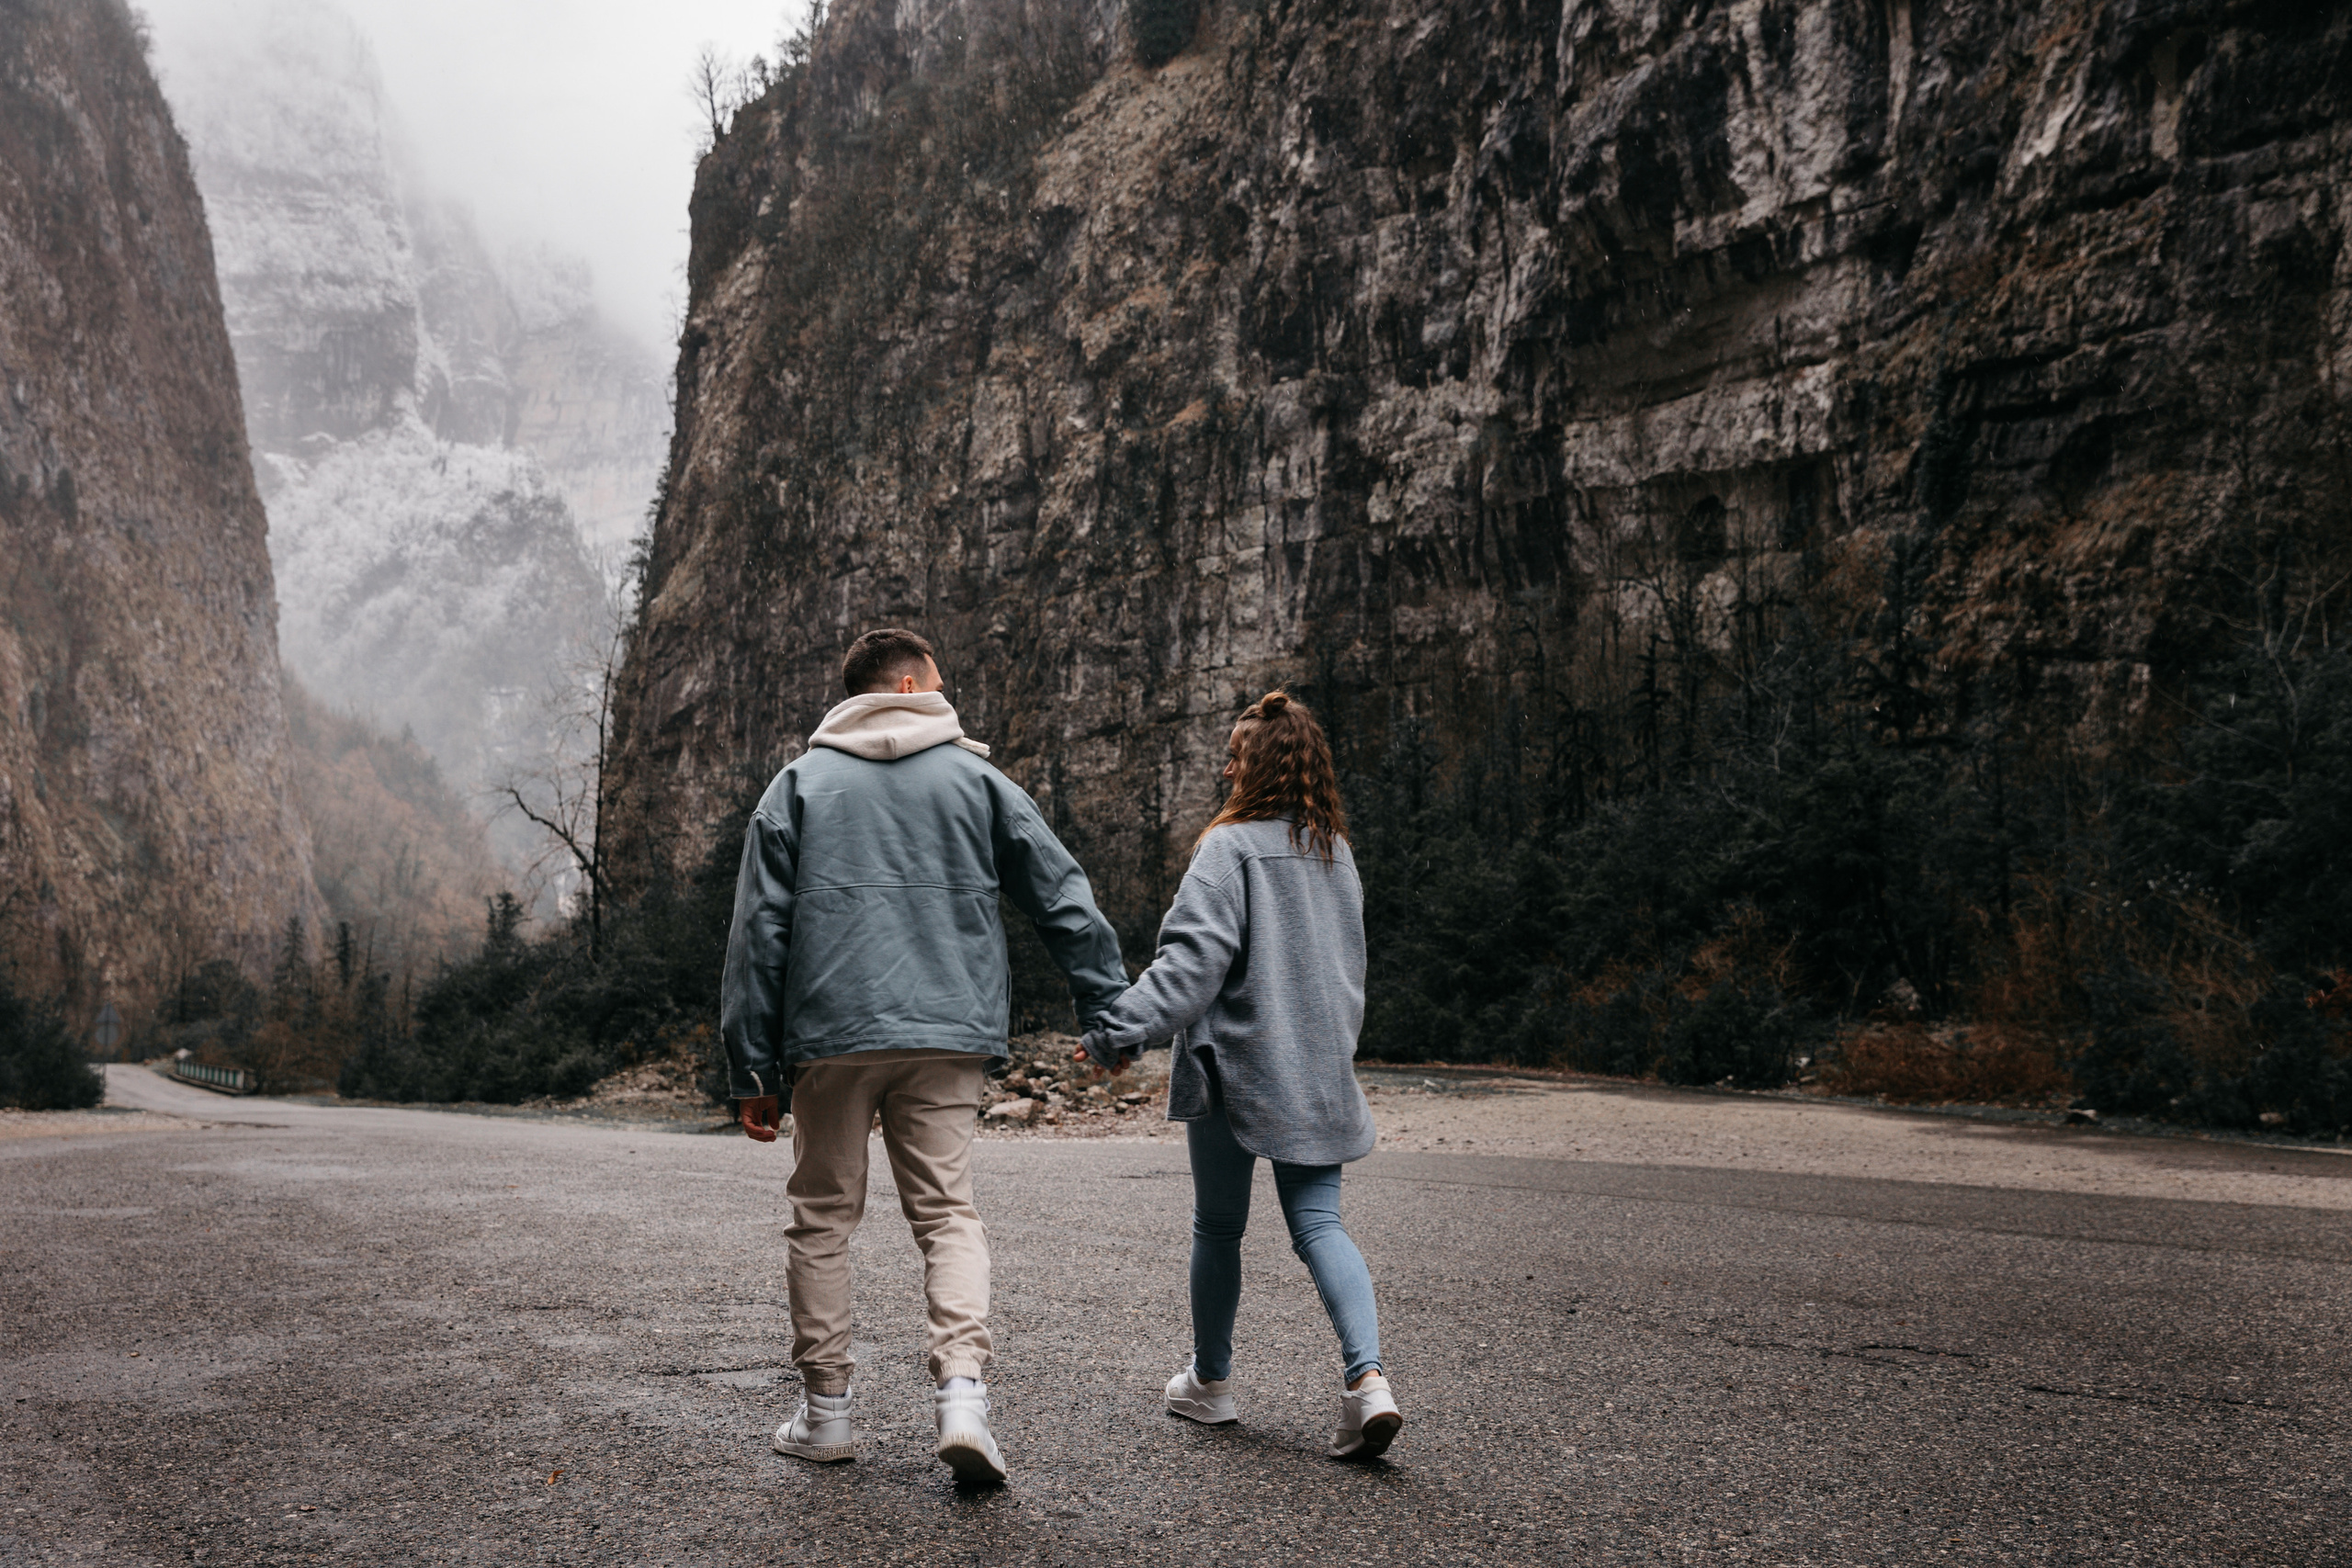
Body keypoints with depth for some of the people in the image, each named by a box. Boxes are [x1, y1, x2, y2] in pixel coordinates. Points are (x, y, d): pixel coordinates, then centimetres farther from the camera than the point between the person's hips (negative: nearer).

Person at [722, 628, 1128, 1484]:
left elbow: (758, 929, 4)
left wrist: (754, 1066, 6)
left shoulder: (799, 783, 9)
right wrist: (1112, 1011, 11)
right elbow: (1064, 898, 6)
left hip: (829, 1032, 0)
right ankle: (961, 1391, -13)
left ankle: (825, 1407, 17)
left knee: (823, 1218, 12)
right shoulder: (978, 779, 9)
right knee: (948, 1214, 4)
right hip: (946, 1033, 0)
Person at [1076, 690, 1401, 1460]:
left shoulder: (1232, 846, -12)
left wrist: (1121, 1028, -22)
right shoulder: (1336, 854, 9)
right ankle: (1367, 1375, -14)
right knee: (1318, 1222, 5)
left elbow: (1192, 959, -21)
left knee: (1218, 1225, 10)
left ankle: (1211, 1381, 25)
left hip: (1236, 1065, -5)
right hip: (1318, 1072, 5)